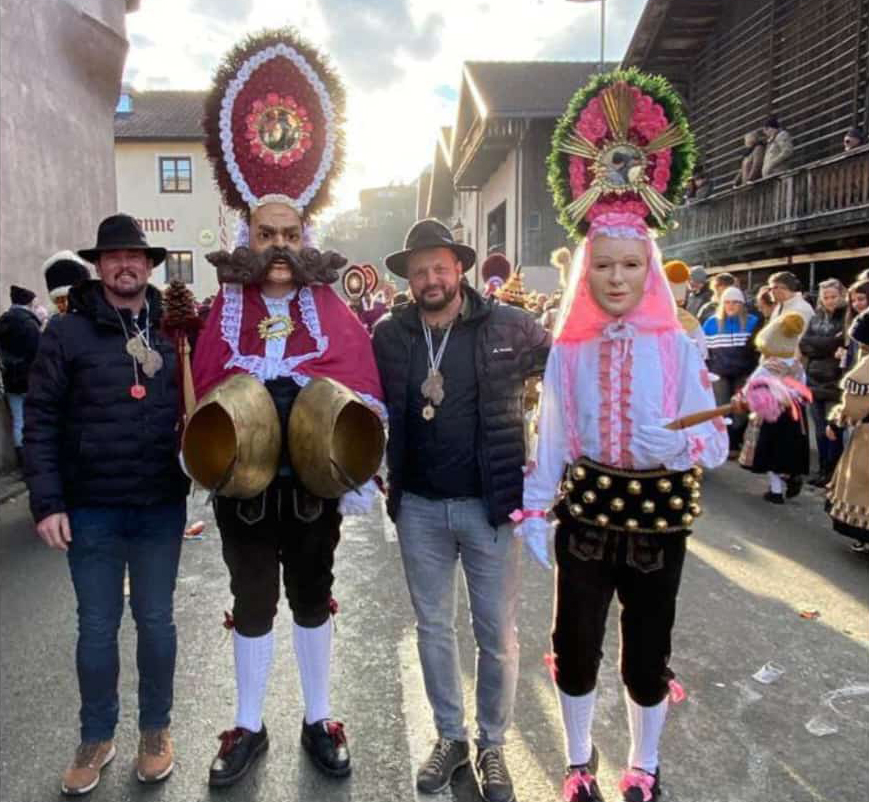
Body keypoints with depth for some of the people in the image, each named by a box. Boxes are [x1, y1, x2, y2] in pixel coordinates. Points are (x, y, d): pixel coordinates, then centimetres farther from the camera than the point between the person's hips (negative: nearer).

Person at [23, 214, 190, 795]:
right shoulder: (67, 332, -3)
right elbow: (41, 422, -3)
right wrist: (47, 503, -9)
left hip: (162, 507, 1)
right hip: (91, 510, -1)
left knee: (155, 620, 14)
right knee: (97, 627, 12)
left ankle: (156, 729, 33)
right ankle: (97, 737, 33)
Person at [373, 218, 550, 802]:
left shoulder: (508, 326, -7)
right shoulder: (389, 336, 0)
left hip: (489, 504, -2)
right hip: (419, 508, 2)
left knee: (498, 633, 10)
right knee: (433, 628, 15)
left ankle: (493, 745, 32)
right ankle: (450, 736, 36)